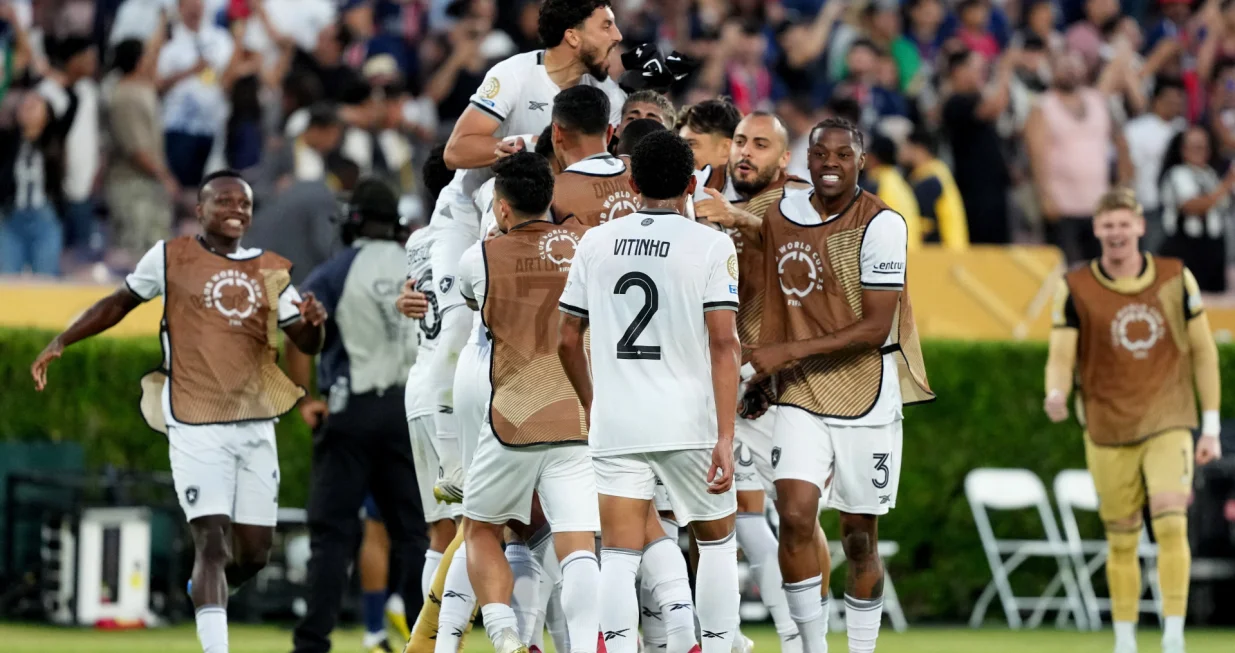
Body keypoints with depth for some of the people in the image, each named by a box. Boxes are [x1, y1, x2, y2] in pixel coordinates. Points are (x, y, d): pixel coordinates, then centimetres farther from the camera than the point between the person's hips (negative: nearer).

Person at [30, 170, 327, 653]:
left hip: (255, 426, 4)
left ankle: (206, 592, 39)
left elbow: (307, 345, 9)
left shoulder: (271, 271, 11)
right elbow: (120, 304, 13)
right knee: (212, 540, -15)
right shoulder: (171, 258, 2)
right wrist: (61, 343, 6)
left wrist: (314, 322, -14)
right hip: (196, 426, -4)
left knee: (254, 551, 7)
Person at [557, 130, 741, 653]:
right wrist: (725, 438, -12)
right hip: (689, 422, -2)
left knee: (620, 555, -1)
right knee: (717, 539, 18)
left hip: (615, 426, 2)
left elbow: (567, 341, 10)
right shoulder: (711, 246, -4)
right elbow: (723, 343, -11)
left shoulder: (596, 242, 6)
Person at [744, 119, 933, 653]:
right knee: (795, 515, -15)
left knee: (859, 539, 5)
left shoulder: (880, 224, -12)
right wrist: (762, 368, 12)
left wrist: (788, 352, -18)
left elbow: (875, 328, -16)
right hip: (800, 397, 3)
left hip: (868, 402, -3)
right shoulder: (779, 216, 5)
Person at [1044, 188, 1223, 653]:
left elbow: (1203, 352, 7)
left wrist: (1211, 427, 4)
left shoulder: (1176, 279, 1)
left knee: (1171, 523, -18)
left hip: (1169, 426, 0)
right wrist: (1056, 393, -29)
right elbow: (1061, 357, -5)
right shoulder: (1075, 289, -3)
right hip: (1107, 431, 0)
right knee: (1122, 541, 6)